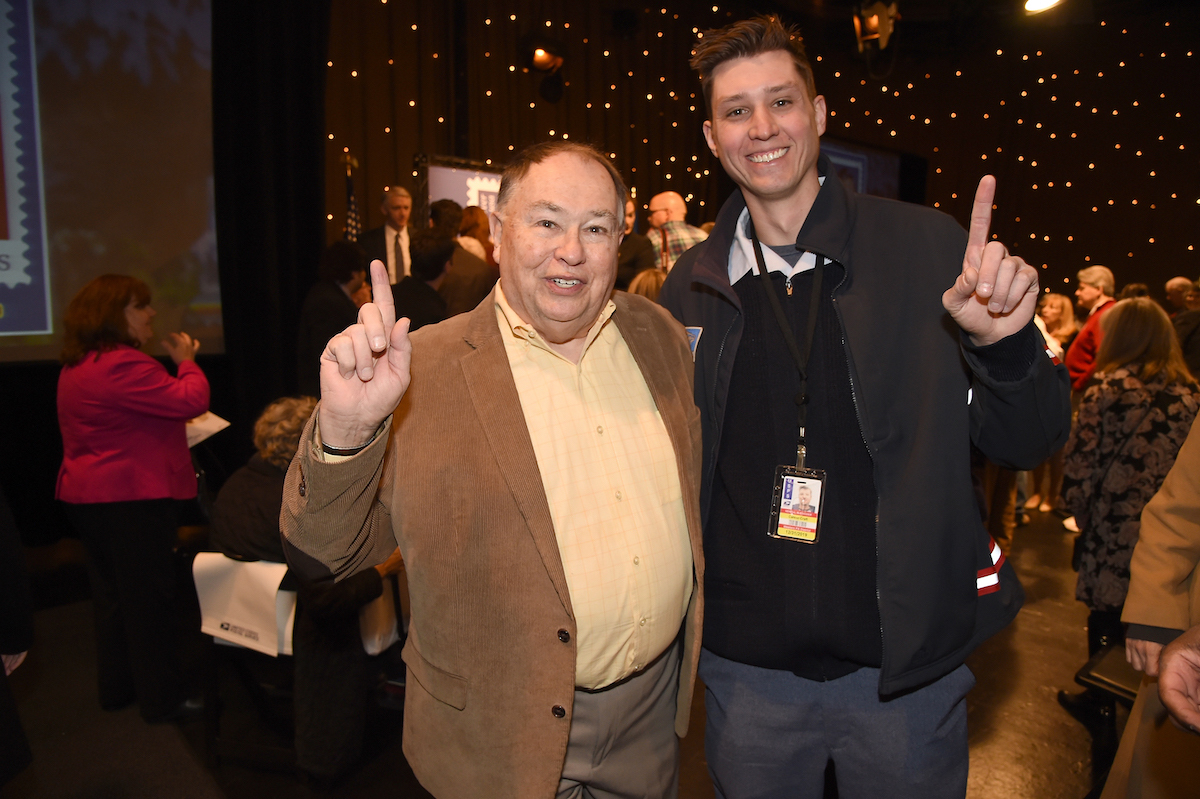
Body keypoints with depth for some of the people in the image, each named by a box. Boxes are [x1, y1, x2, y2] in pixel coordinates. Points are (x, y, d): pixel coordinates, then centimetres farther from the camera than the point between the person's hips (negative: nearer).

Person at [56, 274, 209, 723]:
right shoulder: (122, 365, -21)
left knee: (111, 593, 18)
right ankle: (162, 698, 11)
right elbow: (191, 401, -24)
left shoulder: (77, 366, 13)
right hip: (131, 497, -10)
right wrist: (186, 361, -7)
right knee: (149, 597, 0)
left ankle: (116, 688, 31)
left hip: (89, 496, 10)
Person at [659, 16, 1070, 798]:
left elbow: (1028, 442, -4)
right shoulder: (692, 284, -1)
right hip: (747, 667, 2)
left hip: (904, 667, -1)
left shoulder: (926, 247, -7)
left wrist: (1005, 344, -23)